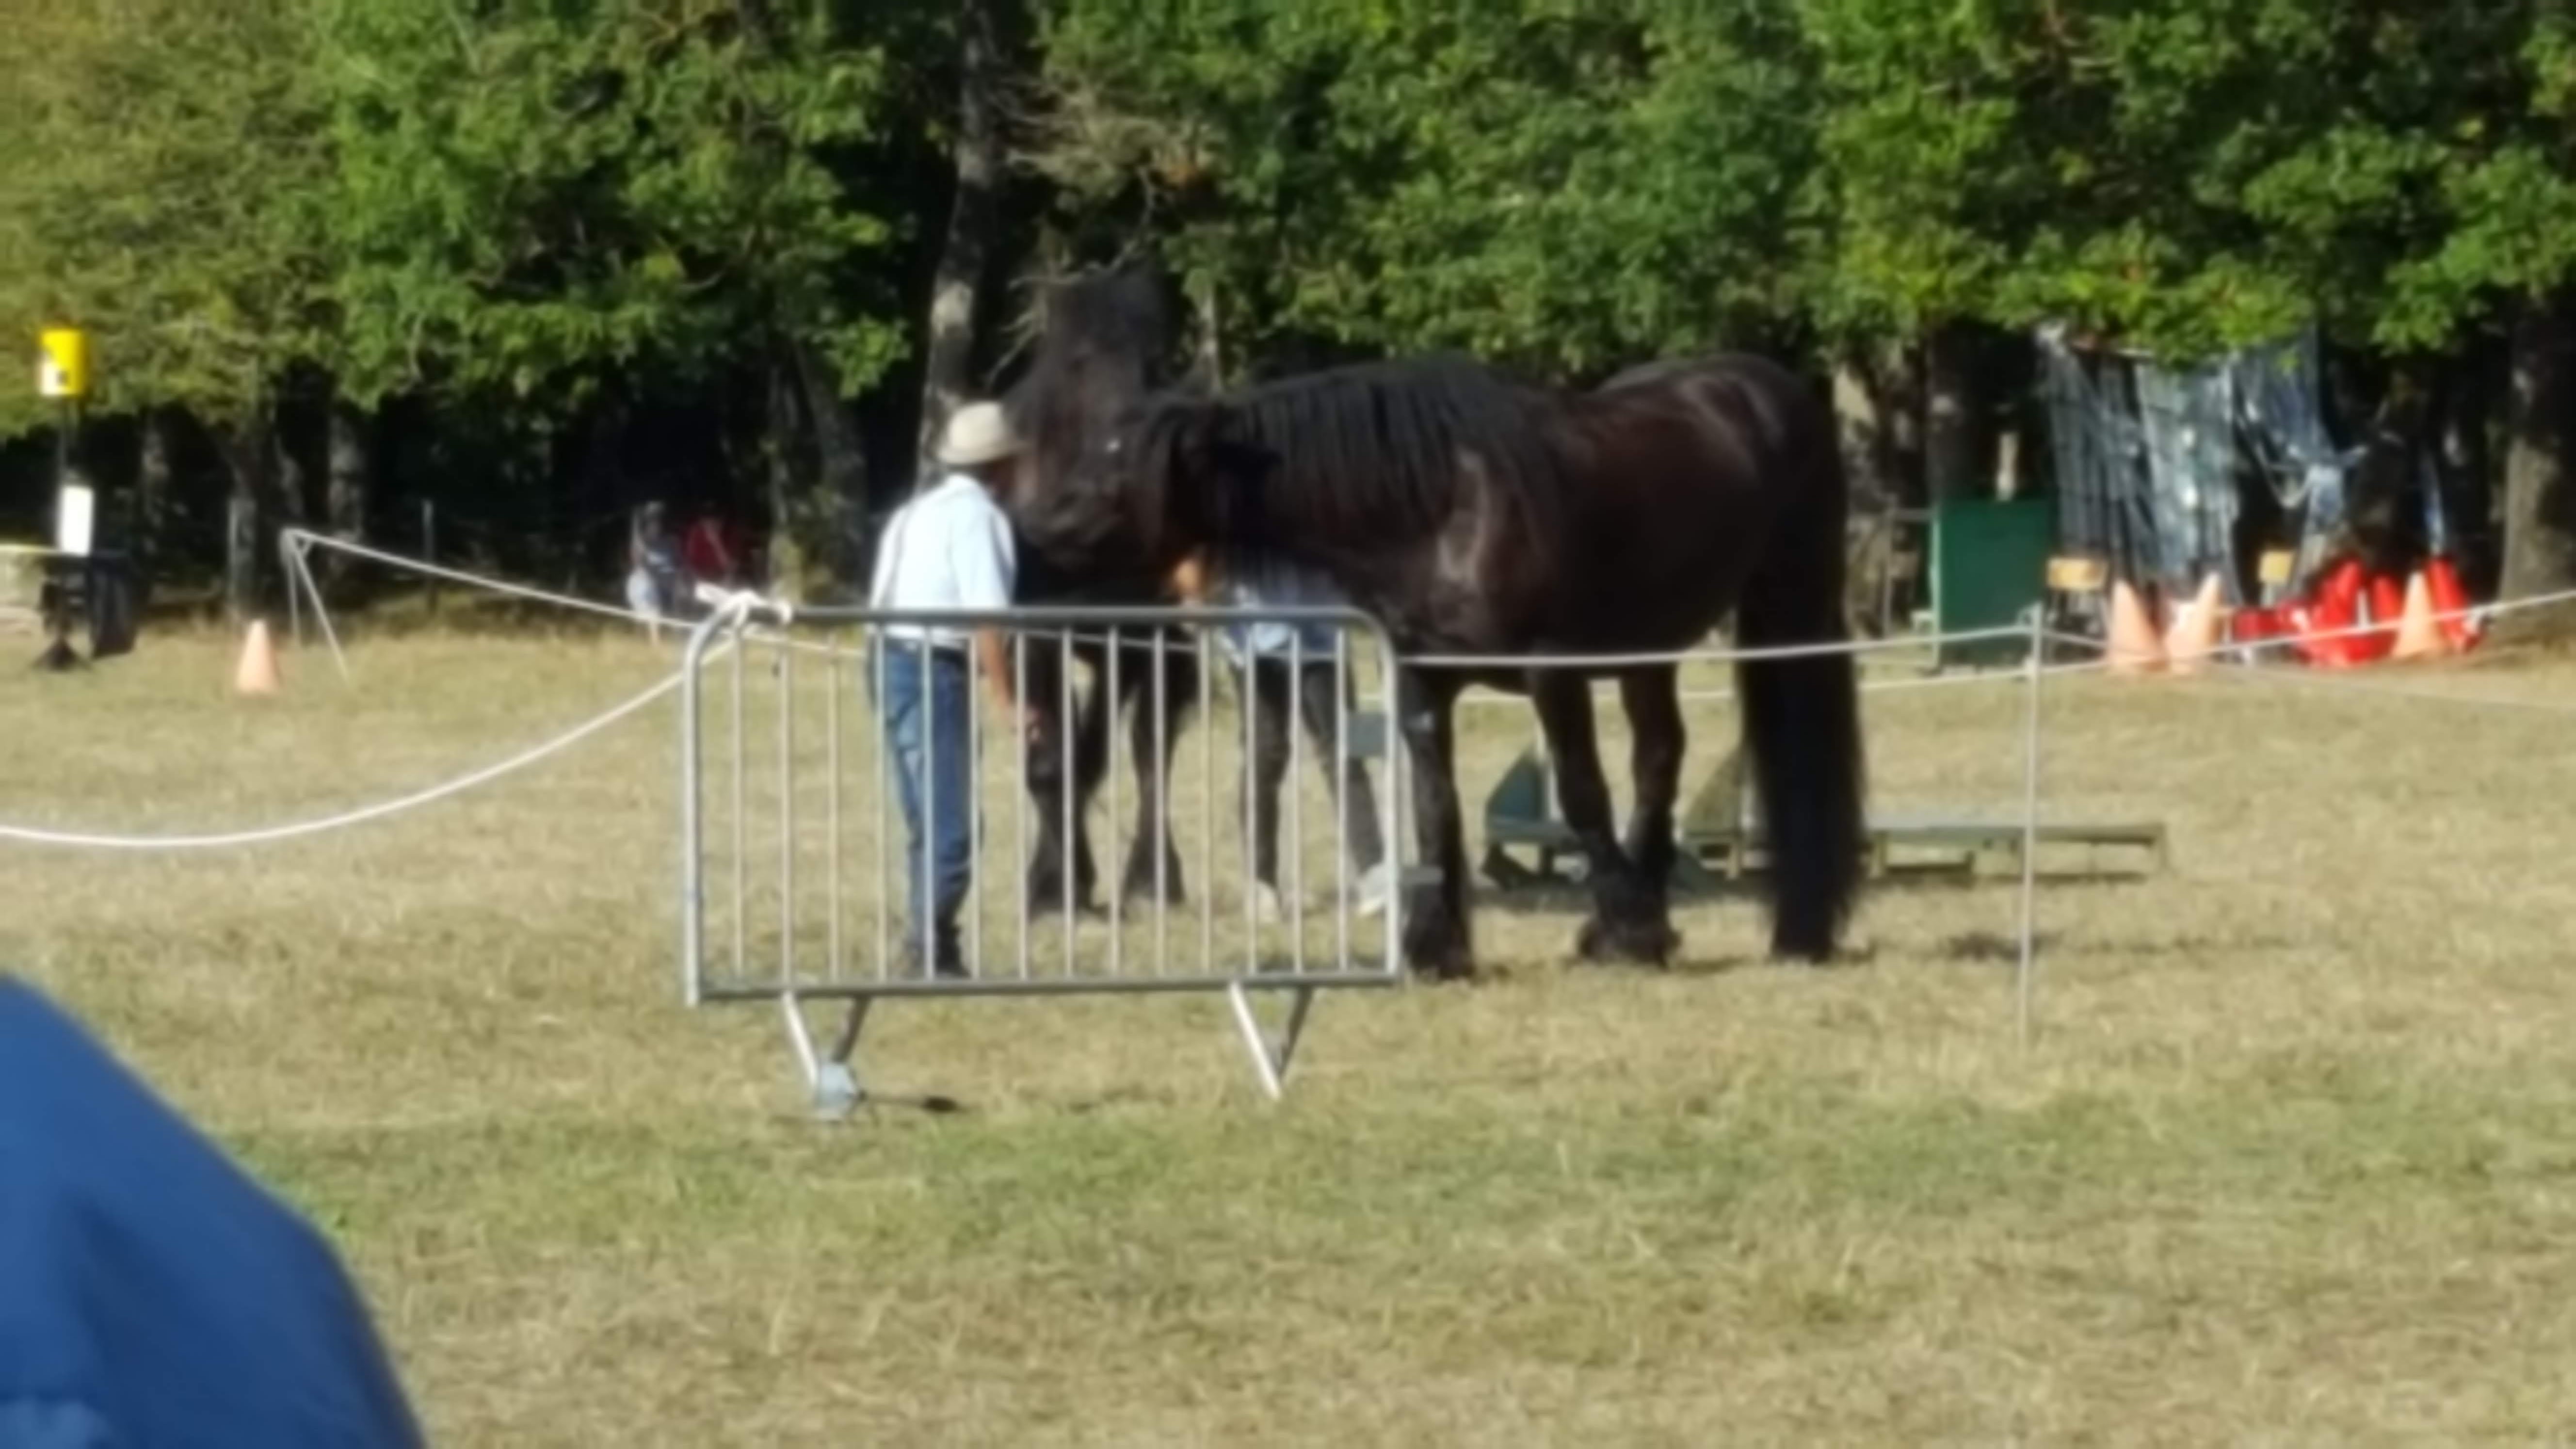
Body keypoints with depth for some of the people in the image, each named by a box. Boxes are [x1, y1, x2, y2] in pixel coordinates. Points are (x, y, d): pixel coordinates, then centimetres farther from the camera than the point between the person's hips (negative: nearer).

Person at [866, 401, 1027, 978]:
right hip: (933, 670, -10)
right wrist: (1007, 702, -17)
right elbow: (987, 618, -18)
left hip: (895, 663, 10)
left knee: (931, 826, 15)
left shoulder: (919, 511, 19)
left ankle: (928, 953, 18)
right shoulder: (976, 515, -10)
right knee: (951, 829, -9)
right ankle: (929, 953, -13)